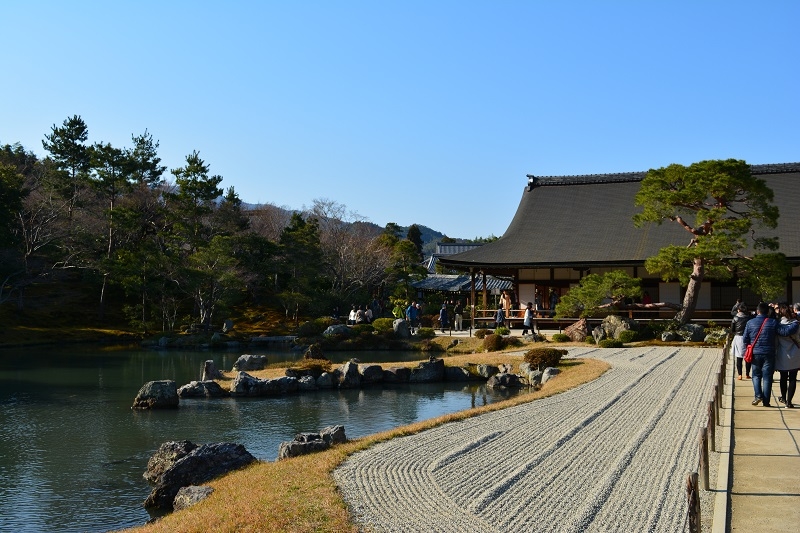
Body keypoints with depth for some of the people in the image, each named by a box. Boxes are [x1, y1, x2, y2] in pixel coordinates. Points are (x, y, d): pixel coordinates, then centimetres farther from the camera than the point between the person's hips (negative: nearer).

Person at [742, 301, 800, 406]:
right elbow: (786, 331, -13)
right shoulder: (773, 323, -6)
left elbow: (745, 339, 1)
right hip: (769, 354, -1)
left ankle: (758, 395, -4)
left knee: (756, 375, 15)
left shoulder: (750, 323, -2)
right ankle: (766, 401, 5)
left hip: (755, 353, 1)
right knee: (767, 377, 5)